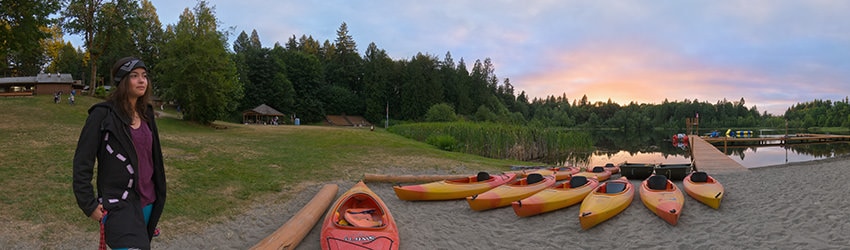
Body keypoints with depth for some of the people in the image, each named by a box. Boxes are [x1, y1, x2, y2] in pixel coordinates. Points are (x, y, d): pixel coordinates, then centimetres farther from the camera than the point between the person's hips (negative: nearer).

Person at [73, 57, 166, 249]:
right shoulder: (103, 115, -10)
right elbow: (82, 163, -9)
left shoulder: (146, 114, 8)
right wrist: (89, 205, -9)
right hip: (119, 205, -6)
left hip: (148, 203, 6)